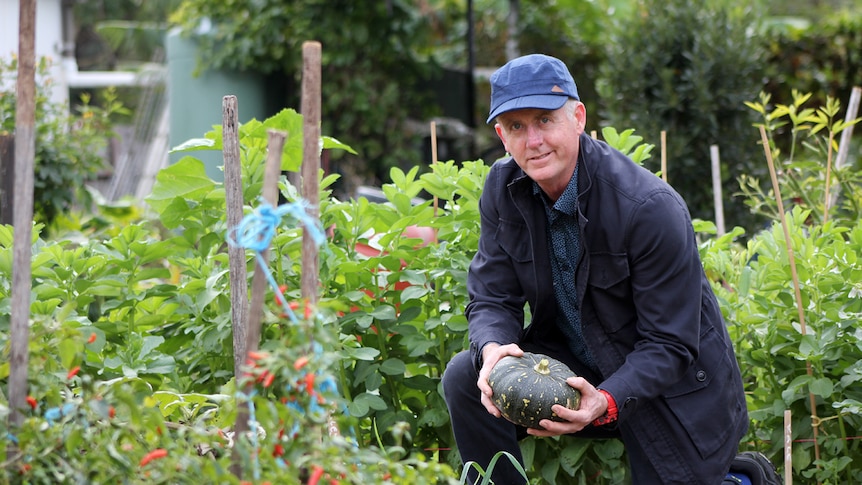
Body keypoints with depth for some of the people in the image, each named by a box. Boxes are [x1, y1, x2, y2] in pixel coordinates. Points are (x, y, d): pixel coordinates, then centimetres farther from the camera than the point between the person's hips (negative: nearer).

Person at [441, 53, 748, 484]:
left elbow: (669, 344, -23)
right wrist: (493, 349, -30)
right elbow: (491, 299, -5)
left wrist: (605, 402, -40)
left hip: (669, 386, -4)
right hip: (577, 363, 4)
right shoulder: (502, 188, -8)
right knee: (465, 378, -18)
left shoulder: (650, 208, -26)